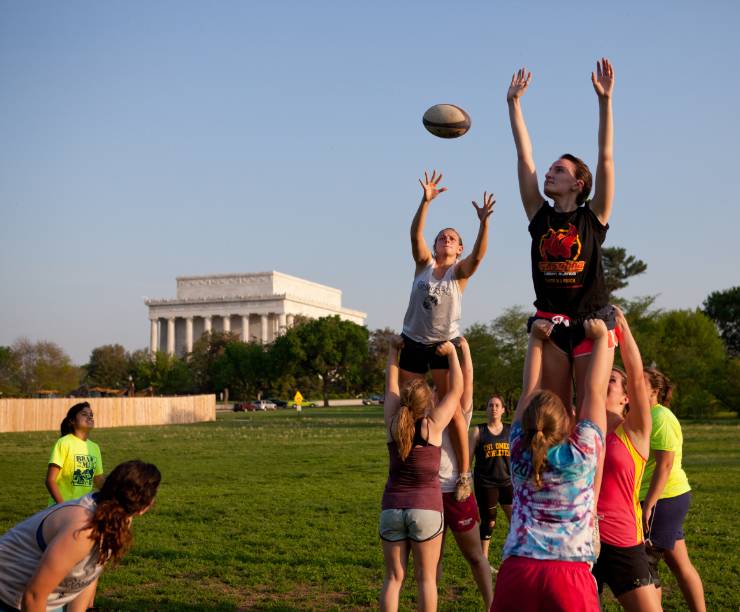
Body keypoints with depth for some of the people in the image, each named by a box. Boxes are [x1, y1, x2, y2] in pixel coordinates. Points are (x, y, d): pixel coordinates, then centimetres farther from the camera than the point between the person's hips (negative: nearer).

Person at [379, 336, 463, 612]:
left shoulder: (393, 424, -1)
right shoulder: (433, 425, -9)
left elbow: (391, 385, 13)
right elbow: (456, 389, 0)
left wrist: (393, 349, 21)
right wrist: (452, 352, 5)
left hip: (392, 508, 3)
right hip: (426, 508, -3)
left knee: (393, 578, 6)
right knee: (426, 578, 4)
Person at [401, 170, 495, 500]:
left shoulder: (460, 271, 0)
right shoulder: (424, 263, 4)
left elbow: (479, 254, -20)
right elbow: (415, 234, -12)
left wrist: (484, 221, -35)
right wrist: (426, 201, -26)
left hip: (445, 343, -2)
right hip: (413, 342, 3)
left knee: (451, 409, -8)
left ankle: (464, 473, -1)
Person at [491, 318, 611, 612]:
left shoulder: (520, 454, 8)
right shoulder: (581, 453, 2)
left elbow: (530, 392, 17)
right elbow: (595, 391, 10)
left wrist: (536, 340, 24)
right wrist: (601, 337, 17)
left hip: (516, 572, 3)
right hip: (570, 577, -2)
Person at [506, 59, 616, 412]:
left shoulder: (593, 217, 2)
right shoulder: (540, 216, 9)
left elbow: (606, 158, -4)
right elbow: (524, 157, 9)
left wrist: (605, 101, -9)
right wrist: (514, 103, 9)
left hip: (591, 320, -3)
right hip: (550, 322, 3)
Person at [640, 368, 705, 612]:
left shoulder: (660, 418, -15)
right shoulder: (648, 416, 14)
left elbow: (664, 465, -21)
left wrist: (647, 507, -23)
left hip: (663, 499, -9)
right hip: (671, 497, 9)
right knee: (681, 564, 13)